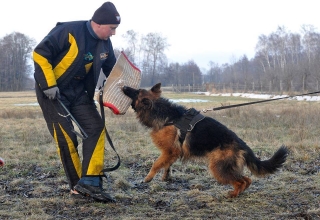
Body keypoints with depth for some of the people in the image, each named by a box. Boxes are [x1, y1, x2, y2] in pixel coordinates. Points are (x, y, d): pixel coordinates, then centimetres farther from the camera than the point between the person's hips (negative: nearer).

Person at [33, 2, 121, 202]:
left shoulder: (105, 45, 2)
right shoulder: (69, 31, -20)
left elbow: (113, 71, 14)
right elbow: (40, 54, -20)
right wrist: (48, 84, -23)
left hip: (79, 92, 7)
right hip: (53, 91, -7)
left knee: (96, 128, -7)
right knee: (66, 137, -7)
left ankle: (89, 182, -7)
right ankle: (77, 186, 7)